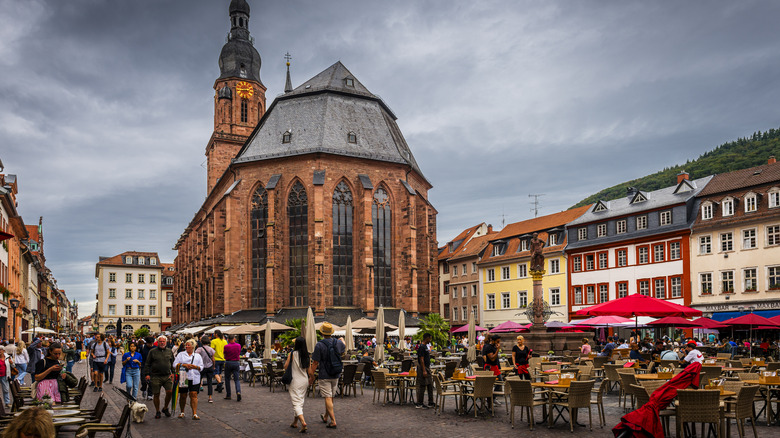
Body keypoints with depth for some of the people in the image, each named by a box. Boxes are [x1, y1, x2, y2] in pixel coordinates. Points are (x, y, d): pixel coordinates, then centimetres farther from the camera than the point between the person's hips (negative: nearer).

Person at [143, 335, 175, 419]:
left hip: (167, 376, 2)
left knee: (169, 392, -8)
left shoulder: (169, 351, 11)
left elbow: (172, 363, 18)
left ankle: (165, 408, 15)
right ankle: (158, 411, 19)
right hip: (155, 377, -2)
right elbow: (147, 364, 4)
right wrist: (147, 374, -4)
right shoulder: (152, 351, 3)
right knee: (156, 394, 3)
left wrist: (173, 373, 11)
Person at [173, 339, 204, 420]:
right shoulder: (181, 354, 11)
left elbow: (201, 367, 9)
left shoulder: (198, 356, 13)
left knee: (194, 395, -7)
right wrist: (183, 365, -13)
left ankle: (194, 414, -10)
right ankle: (182, 412, 23)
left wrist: (195, 366, -11)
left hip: (194, 379, 0)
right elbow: (175, 364, 2)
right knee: (183, 395, 6)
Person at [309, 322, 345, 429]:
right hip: (336, 375, 5)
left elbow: (315, 362, -14)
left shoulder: (319, 345, -17)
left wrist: (311, 375, -4)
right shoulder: (338, 343, -1)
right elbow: (344, 349, 24)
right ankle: (325, 417, 36)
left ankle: (333, 421, -8)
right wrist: (343, 341, 44)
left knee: (328, 398, -3)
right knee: (331, 397, 18)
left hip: (324, 376, -5)